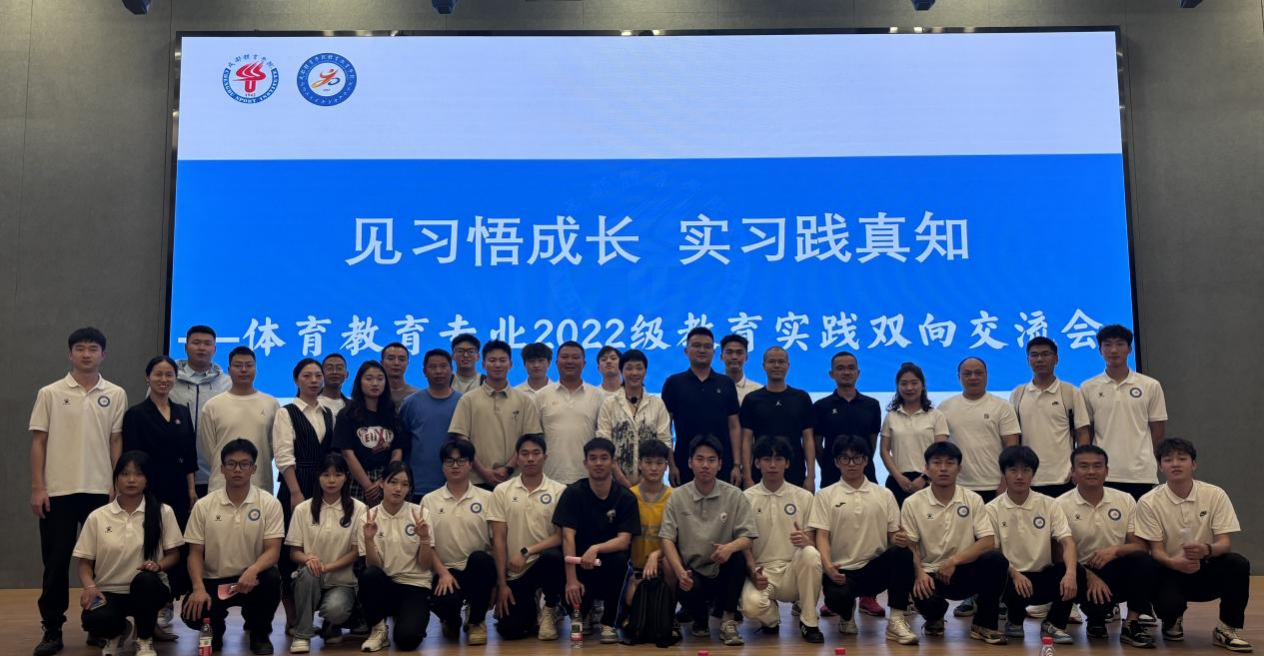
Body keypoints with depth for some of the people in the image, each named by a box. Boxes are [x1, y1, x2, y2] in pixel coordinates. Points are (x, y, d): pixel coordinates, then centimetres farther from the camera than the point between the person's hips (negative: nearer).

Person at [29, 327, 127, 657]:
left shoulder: (115, 395, 5)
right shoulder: (50, 393, 2)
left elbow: (116, 442, 7)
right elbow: (38, 442, 2)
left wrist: (118, 485, 1)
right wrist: (37, 488, -4)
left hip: (100, 490, 1)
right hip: (58, 491, -1)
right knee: (56, 562, 3)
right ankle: (52, 629, 12)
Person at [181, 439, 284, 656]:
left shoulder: (269, 503, -7)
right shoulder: (203, 505, -2)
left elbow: (273, 551, -12)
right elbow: (195, 553, -1)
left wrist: (253, 570, -33)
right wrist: (198, 588, -18)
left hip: (252, 579, -1)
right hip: (213, 580, 1)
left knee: (271, 578, -33)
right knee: (192, 613, -28)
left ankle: (259, 632, -2)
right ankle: (215, 629, 13)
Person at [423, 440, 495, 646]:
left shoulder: (487, 498, 5)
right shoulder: (429, 501, 8)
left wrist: (498, 580, -10)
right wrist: (442, 572, -11)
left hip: (478, 569, 0)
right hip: (446, 571, 0)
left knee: (479, 558, -36)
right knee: (442, 602, -33)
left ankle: (476, 621, -10)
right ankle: (451, 620, 11)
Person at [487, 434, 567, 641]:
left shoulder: (559, 491, -2)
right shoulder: (502, 491, 2)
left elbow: (560, 536, -7)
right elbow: (498, 540, -1)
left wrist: (527, 551, -20)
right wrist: (501, 583, -6)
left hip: (547, 563, -1)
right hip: (514, 572, 1)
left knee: (552, 556, -36)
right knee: (509, 630, -14)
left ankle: (549, 610, -6)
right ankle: (531, 610, 24)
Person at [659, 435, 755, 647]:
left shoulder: (734, 495, -2)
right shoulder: (677, 497, -1)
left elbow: (747, 538, -7)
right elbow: (667, 539, -6)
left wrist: (731, 546, -32)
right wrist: (680, 572, -24)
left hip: (723, 573, 0)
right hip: (692, 573, 0)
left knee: (737, 556, -31)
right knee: (685, 590, -33)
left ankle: (728, 621, -12)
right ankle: (700, 619, 6)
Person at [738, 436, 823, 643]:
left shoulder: (804, 497, 5)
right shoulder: (746, 498, 2)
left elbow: (813, 544, 4)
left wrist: (805, 541, -21)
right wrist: (753, 571, -19)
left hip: (794, 571, 1)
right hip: (761, 571, -1)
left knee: (810, 554, -34)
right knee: (751, 605, -34)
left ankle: (809, 621, -11)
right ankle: (771, 617, 7)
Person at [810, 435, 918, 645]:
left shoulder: (884, 495, 11)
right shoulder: (825, 496, 4)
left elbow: (894, 535, 9)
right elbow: (822, 536, -4)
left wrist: (900, 540, -17)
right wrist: (827, 565, -23)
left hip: (876, 567, 2)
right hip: (841, 571, -2)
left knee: (903, 554, -30)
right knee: (837, 598, -35)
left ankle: (896, 621, -18)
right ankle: (847, 614, 6)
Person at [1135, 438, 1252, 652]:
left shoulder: (1215, 495, -6)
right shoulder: (1149, 502, -9)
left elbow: (1225, 542, -10)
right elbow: (1156, 550, -10)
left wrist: (1207, 549, -35)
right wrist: (1173, 562, -34)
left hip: (1207, 570, 2)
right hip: (1171, 570, -2)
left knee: (1238, 564, -29)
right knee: (1169, 604, -32)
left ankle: (1228, 629, -9)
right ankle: (1172, 621, 10)